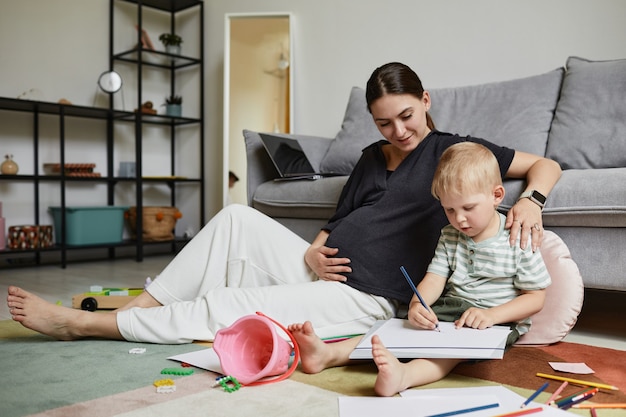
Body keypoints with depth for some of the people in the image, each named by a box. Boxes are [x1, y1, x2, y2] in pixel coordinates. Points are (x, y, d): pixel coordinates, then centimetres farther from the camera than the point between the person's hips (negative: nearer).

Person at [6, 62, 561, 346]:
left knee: (222, 307, -15)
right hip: (325, 270, 6)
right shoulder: (372, 157, 17)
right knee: (239, 217, -11)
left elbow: (546, 165, 2)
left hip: (367, 299, -6)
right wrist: (313, 252, -3)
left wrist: (529, 201, -19)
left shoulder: (453, 149, 1)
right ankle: (134, 308, -6)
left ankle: (80, 323, -2)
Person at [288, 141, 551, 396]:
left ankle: (402, 374, -64)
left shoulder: (519, 242, -8)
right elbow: (434, 279, 0)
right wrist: (417, 305, -23)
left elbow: (535, 298, -7)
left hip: (497, 321, -5)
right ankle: (328, 353, -31)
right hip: (447, 313, 5)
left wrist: (490, 316, -21)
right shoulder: (450, 236, 7)